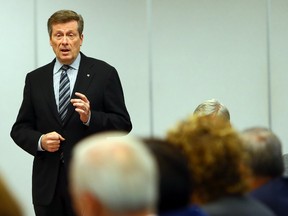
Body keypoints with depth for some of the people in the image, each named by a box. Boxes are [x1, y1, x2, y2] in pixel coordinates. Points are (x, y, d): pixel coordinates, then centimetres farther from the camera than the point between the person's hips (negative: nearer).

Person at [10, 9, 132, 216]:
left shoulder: (104, 73, 0)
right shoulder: (35, 79, 10)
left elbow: (123, 124, -2)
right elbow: (20, 129, 11)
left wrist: (89, 118, -20)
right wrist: (40, 141, -10)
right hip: (47, 185, 3)